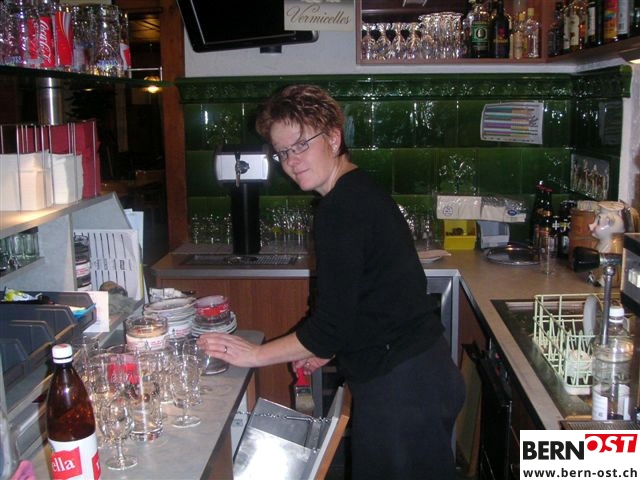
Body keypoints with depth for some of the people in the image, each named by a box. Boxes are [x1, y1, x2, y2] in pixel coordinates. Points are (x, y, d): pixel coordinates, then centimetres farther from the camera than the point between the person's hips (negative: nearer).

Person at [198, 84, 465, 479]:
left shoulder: (342, 209, -21)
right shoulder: (361, 190, 10)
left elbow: (331, 324, -21)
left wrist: (255, 354, -10)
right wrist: (329, 348, 16)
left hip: (400, 387, -10)